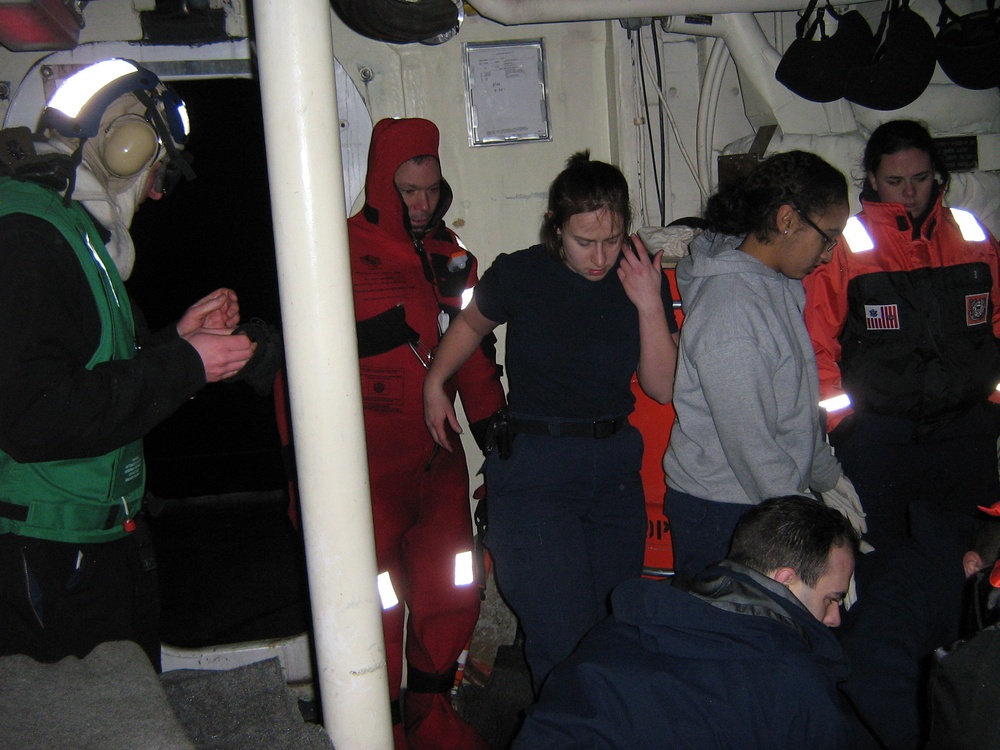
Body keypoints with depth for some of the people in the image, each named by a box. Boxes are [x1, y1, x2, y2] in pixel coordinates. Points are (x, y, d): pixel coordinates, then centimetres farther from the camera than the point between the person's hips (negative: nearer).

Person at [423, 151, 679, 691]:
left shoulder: (641, 280, 0)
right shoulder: (519, 275, -7)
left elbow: (664, 388, -4)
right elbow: (472, 323, 15)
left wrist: (649, 305, -14)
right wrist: (434, 382, 9)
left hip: (615, 465, 4)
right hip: (533, 468, -3)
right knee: (565, 644, -11)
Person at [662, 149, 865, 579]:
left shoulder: (779, 284, 5)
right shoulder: (729, 310, -24)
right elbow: (749, 442, -22)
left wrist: (829, 478, 18)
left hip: (774, 496, 9)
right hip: (722, 512, -8)